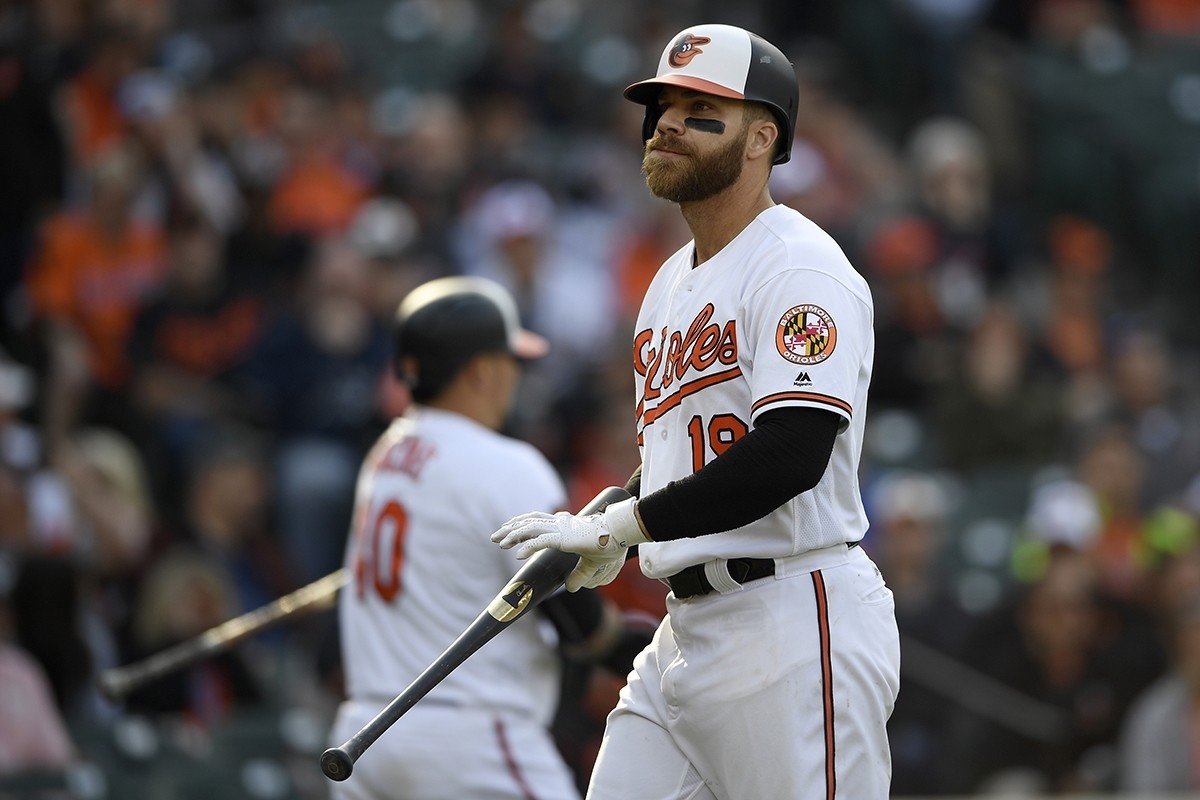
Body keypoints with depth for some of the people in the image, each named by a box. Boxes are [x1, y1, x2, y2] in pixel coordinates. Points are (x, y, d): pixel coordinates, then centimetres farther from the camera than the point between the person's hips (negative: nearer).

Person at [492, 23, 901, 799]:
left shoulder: (801, 268, -11)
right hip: (686, 634, 9)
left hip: (797, 622, -9)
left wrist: (615, 526, -19)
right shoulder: (672, 282, 20)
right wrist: (600, 541, 8)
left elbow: (790, 458, -23)